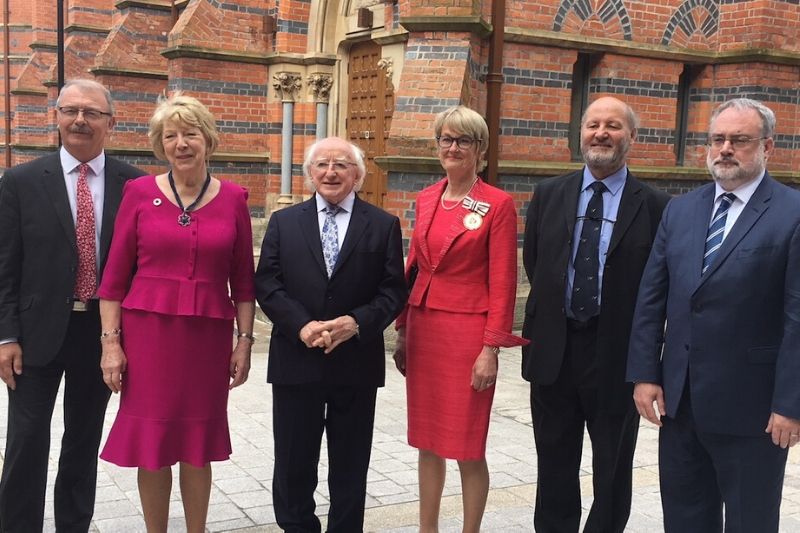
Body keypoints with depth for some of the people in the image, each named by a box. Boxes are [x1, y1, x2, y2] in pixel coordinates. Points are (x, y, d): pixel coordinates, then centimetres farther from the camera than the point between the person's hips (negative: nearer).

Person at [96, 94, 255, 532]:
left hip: (209, 335, 1)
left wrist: (245, 340, 3)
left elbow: (243, 280, 6)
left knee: (198, 448, 10)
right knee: (151, 447, 6)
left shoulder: (232, 199, 3)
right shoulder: (140, 193, 0)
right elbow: (115, 277, 1)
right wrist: (110, 341, -4)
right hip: (148, 331, 0)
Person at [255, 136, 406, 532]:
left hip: (356, 362, 0)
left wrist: (358, 322, -17)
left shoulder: (383, 225, 4)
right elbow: (266, 284, 0)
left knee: (350, 467, 11)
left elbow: (393, 290, -1)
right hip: (296, 361, 1)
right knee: (293, 463, 10)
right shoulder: (283, 222, 6)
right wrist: (301, 325, -15)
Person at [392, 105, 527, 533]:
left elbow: (502, 283, -10)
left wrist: (490, 348, -14)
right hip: (423, 331, 6)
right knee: (427, 441, 14)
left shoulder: (498, 204, -8)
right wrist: (402, 331, 12)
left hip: (468, 333, -5)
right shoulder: (425, 199, 9)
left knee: (468, 447, 2)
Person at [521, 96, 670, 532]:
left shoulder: (655, 206, -7)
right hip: (553, 348, 3)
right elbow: (534, 265, 10)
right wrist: (556, 310, 6)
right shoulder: (549, 194, 3)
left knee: (612, 466, 14)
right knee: (554, 463, 16)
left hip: (617, 353, -3)